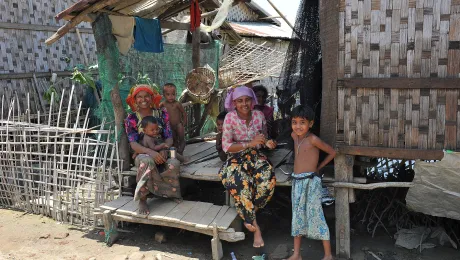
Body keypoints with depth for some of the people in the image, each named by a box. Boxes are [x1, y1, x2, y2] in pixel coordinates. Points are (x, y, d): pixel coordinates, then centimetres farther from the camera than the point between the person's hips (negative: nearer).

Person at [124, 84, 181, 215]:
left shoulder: (162, 114, 6)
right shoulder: (131, 119, 1)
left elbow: (169, 137, -1)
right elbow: (133, 144, -11)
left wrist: (164, 150, -25)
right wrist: (151, 152, -31)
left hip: (162, 152, 1)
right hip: (143, 154, -1)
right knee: (147, 161, -40)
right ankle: (142, 199, -27)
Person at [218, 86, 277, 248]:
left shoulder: (259, 115, -2)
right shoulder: (230, 118, -11)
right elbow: (226, 146, -16)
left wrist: (268, 143, -13)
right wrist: (249, 143, -27)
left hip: (255, 156, 3)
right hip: (236, 158, -3)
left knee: (269, 179, -28)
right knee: (242, 183, -34)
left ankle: (248, 213, -2)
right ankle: (254, 226, -14)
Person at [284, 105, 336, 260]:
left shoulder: (313, 139, -14)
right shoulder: (294, 136, 4)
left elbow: (332, 152, -7)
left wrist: (318, 167, 2)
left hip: (310, 182, -7)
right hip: (296, 182, 7)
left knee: (316, 216, -2)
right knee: (297, 217, 12)